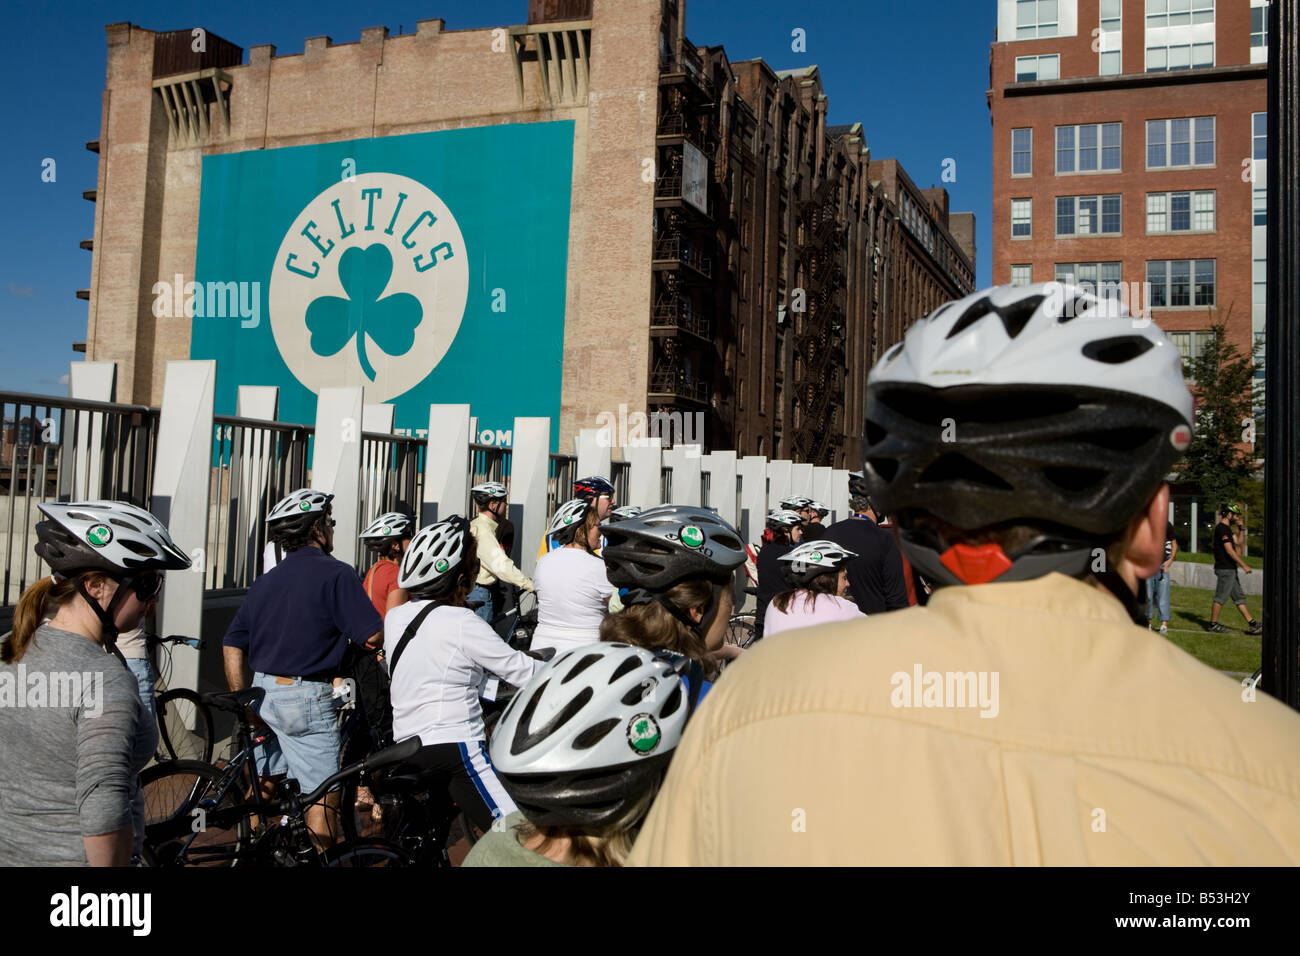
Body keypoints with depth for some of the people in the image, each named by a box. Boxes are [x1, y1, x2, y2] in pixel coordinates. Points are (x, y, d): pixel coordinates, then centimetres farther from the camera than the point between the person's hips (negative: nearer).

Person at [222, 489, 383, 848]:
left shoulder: (266, 580, 11)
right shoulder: (336, 574, -12)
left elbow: (232, 645, 9)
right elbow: (374, 637, -17)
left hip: (262, 693, 8)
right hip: (307, 698, -8)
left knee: (264, 782, 23)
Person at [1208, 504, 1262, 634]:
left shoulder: (1227, 529, 17)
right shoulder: (1222, 528, -15)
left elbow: (1237, 543, 24)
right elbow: (1229, 550, -20)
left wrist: (1240, 529, 14)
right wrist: (1244, 565, -18)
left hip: (1230, 569, 10)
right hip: (1225, 569, -10)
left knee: (1239, 597, 11)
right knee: (1221, 597, -5)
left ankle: (1252, 624, 14)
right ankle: (1213, 624, 2)